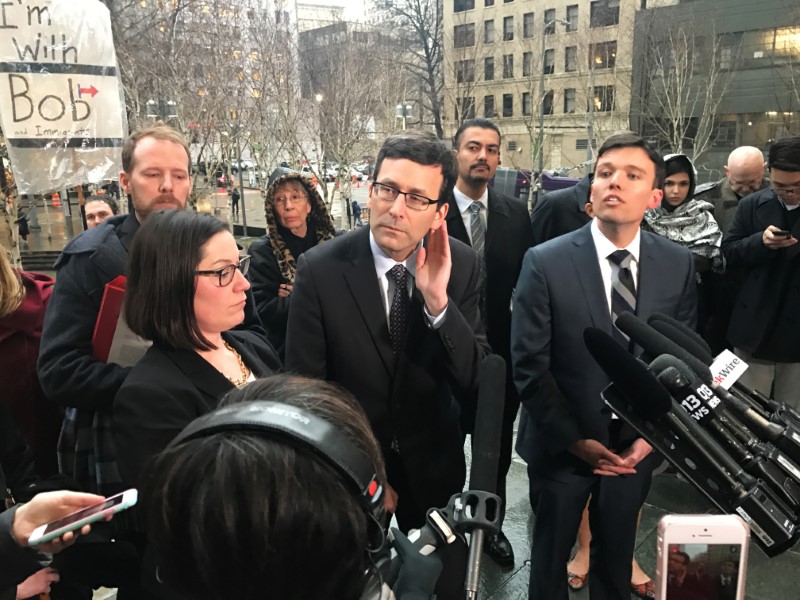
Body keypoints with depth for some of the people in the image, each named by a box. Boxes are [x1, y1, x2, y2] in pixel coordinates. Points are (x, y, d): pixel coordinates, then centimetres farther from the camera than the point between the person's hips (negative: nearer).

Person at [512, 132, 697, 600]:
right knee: (551, 555, 19)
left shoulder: (678, 265, -5)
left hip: (636, 446, 3)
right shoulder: (545, 262, -16)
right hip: (562, 446, -2)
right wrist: (575, 440, -15)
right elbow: (529, 366, -14)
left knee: (617, 557, 22)